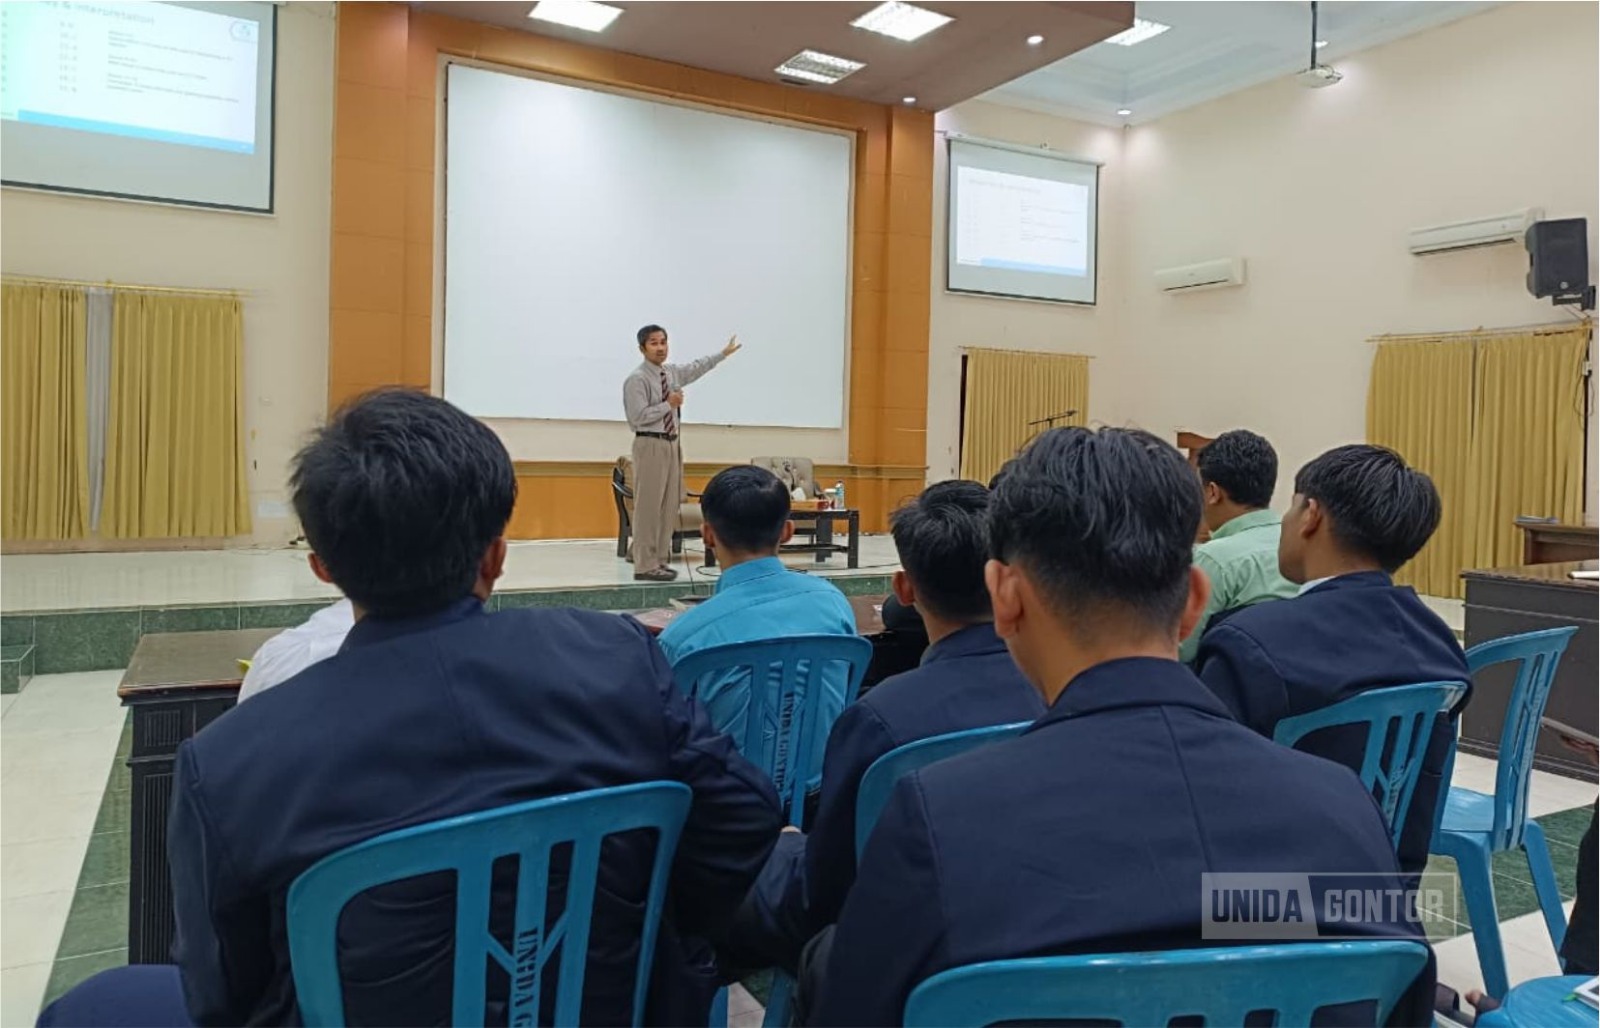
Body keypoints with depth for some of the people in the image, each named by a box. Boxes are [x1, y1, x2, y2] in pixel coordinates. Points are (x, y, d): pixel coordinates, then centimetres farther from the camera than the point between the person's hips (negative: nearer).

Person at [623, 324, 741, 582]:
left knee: (669, 505, 9)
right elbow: (638, 416, -18)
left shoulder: (673, 372, 12)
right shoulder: (636, 379, -11)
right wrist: (669, 404, -14)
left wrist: (724, 354, 37)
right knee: (648, 506, -8)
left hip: (672, 444, 8)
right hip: (650, 445, -8)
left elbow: (697, 367, 30)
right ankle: (645, 566, -5)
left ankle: (660, 561, 16)